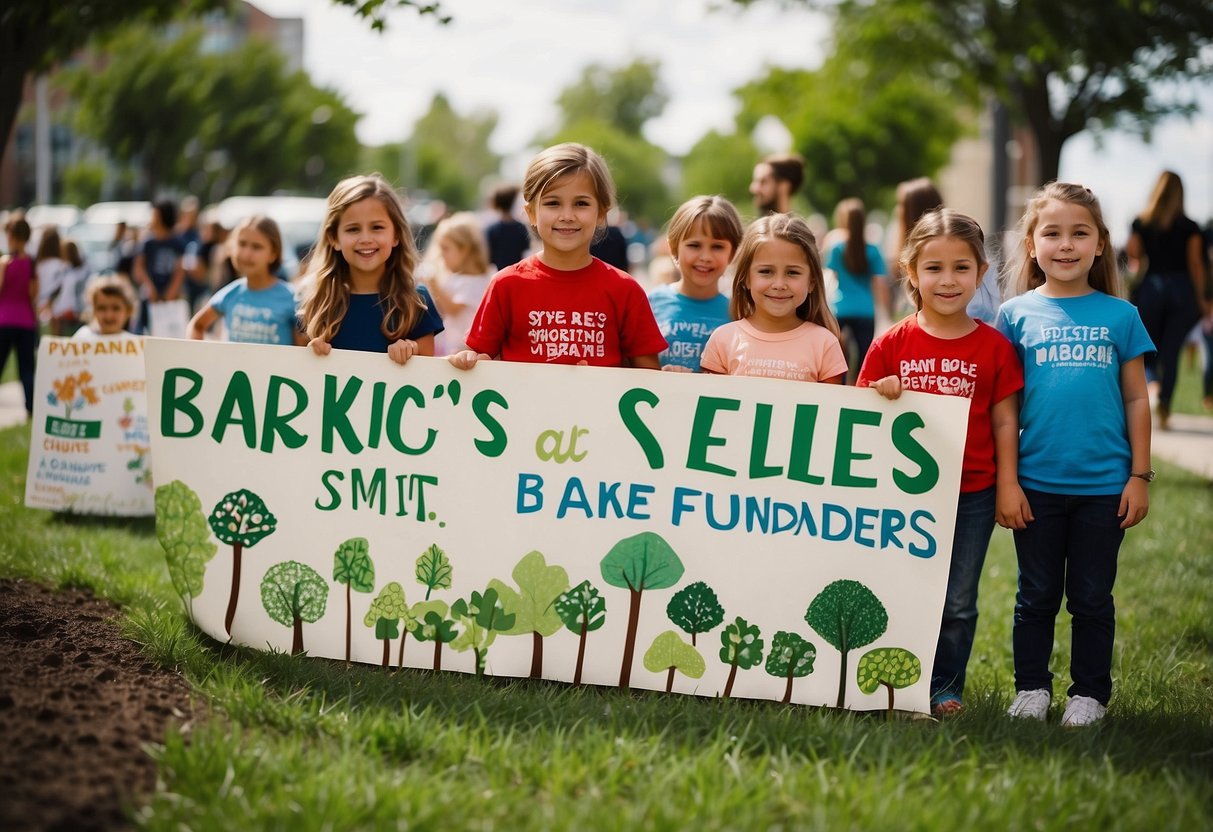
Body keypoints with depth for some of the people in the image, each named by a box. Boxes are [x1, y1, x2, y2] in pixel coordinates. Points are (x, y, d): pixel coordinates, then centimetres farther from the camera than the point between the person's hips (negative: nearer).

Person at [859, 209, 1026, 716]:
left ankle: (945, 688, 20)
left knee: (957, 602, 7)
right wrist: (880, 395, -17)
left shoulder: (994, 347, -1)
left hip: (972, 494, 0)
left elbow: (1005, 421, 2)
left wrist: (1008, 486, -2)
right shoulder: (892, 344, 0)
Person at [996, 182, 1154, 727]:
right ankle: (1031, 687, 23)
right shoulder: (1016, 315, 0)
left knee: (1092, 597, 9)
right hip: (1037, 483, 0)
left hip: (1103, 485, 0)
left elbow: (1136, 399, 5)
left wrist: (1140, 476, 1)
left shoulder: (1119, 316, 1)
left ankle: (1090, 694, 20)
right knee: (1037, 594, 11)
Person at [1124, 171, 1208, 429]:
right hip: (1181, 289, 0)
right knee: (1171, 352, 4)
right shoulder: (1189, 228, -1)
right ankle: (1164, 408, 1)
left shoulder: (1141, 223, 2)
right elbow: (1196, 263, -2)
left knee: (1146, 350, 11)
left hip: (1150, 288, 1)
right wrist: (1200, 299, 4)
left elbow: (1133, 256, -1)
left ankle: (1152, 382, -21)